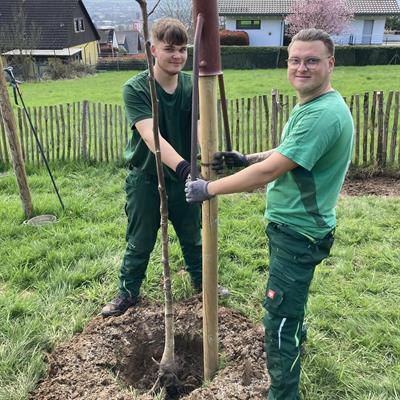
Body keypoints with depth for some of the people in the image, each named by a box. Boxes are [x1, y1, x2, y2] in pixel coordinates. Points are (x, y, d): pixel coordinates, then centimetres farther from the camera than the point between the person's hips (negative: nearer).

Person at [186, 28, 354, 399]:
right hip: (292, 224, 10)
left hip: (299, 232, -10)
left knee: (279, 316, -2)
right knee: (290, 300, 30)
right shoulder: (310, 106, 8)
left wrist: (209, 189, -21)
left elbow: (269, 171, -29)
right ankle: (293, 341, 54)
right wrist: (245, 159, 3)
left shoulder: (323, 114, -27)